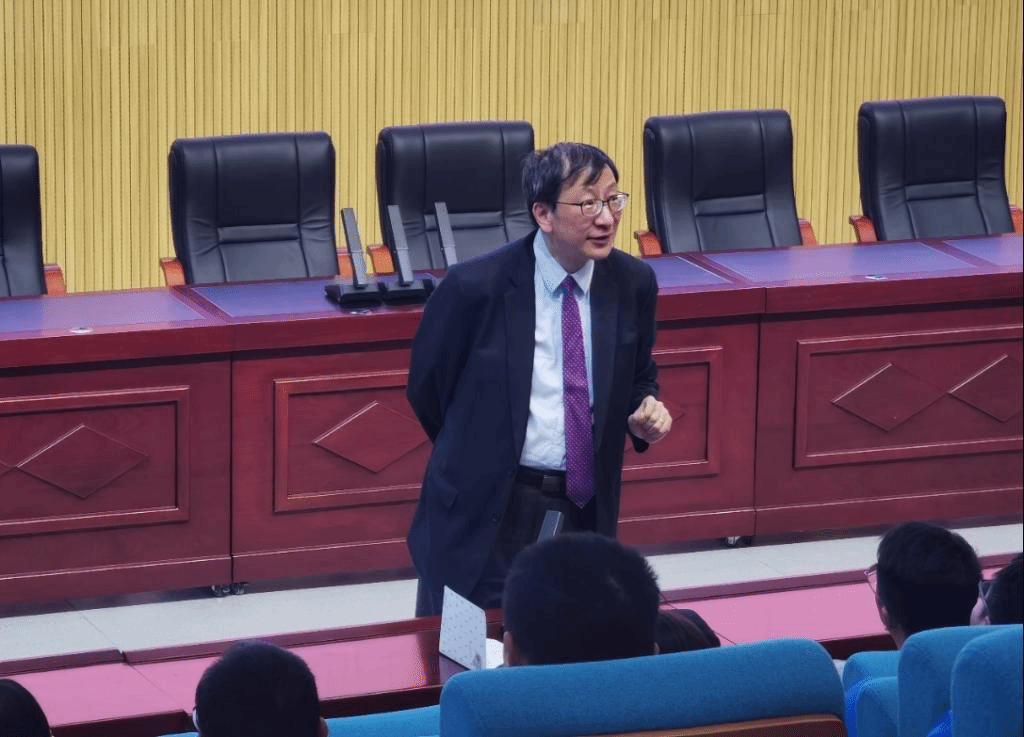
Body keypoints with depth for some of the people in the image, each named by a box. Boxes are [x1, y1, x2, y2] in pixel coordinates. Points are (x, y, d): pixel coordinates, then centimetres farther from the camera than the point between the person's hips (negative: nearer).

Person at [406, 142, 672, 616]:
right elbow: (427, 387, 1)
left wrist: (648, 414, -6)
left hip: (586, 509, 4)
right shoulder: (475, 287, -14)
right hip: (486, 513, -3)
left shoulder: (633, 284, -1)